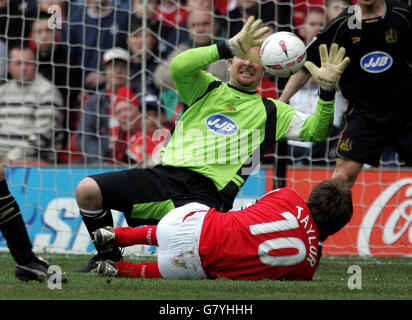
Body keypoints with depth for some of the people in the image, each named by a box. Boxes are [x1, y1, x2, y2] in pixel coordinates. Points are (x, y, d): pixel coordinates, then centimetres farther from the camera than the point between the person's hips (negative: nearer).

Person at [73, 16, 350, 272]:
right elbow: (179, 67, -4)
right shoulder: (207, 88, 18)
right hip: (164, 175, 2)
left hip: (206, 194, -2)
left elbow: (314, 131, 8)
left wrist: (327, 91, -8)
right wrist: (229, 47, -14)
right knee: (88, 191, -15)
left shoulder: (270, 112, 19)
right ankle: (108, 257, 8)